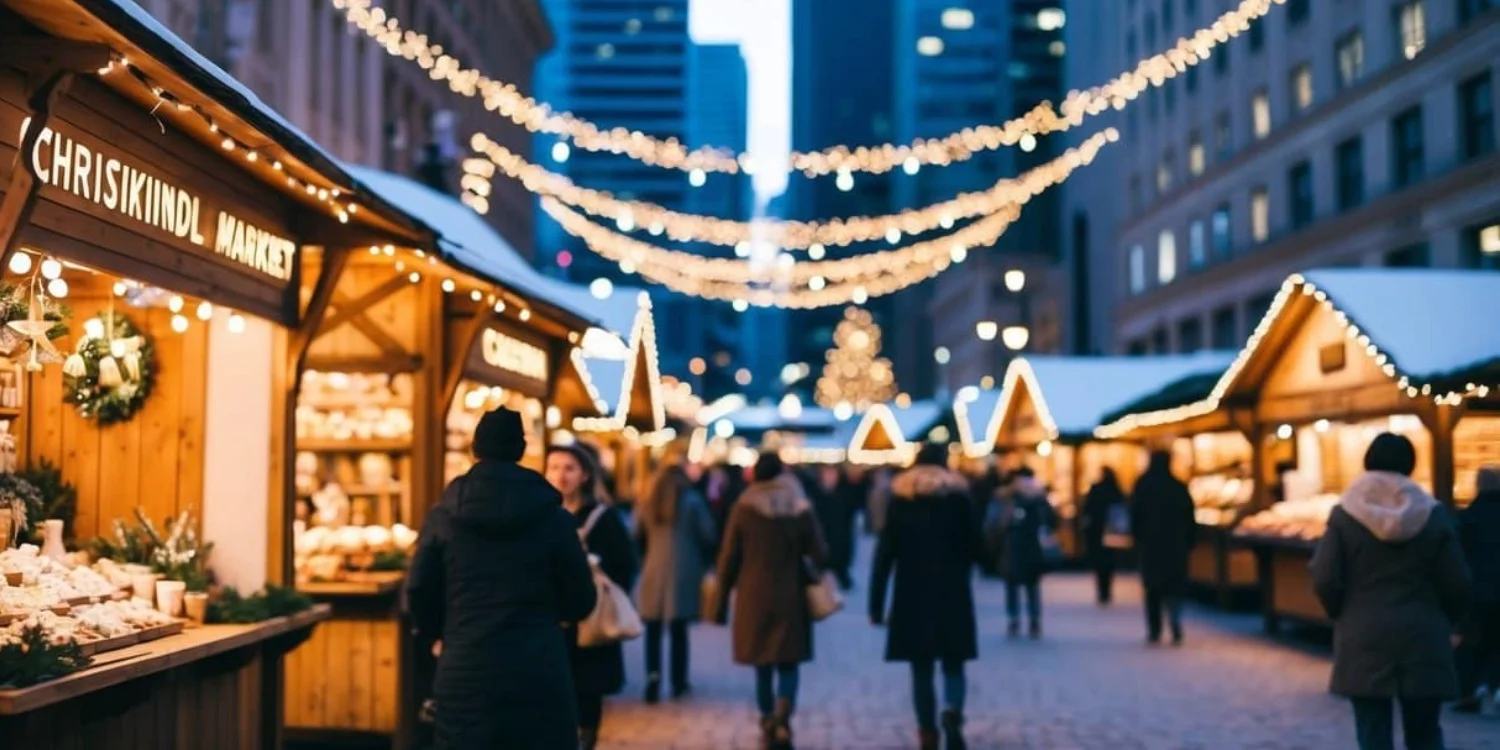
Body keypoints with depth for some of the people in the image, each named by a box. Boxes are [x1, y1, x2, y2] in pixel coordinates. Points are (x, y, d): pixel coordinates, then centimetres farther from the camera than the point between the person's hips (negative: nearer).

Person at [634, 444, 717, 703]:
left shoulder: (648, 500, 3)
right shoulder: (692, 500, -4)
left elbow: (638, 535, 8)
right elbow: (708, 536, -2)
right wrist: (704, 563, 14)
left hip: (654, 570, 2)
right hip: (683, 572, -2)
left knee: (653, 630, 4)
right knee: (678, 629, 6)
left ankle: (653, 675, -11)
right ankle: (678, 682, 13)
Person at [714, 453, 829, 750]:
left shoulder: (744, 508, -4)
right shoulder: (802, 509, -2)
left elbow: (728, 558, -3)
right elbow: (820, 555, -3)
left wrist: (722, 600, 4)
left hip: (754, 598, 0)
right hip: (790, 599, 0)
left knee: (763, 665, 13)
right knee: (788, 665, 4)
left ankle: (769, 722, 21)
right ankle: (782, 720, -18)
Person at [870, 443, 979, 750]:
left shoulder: (900, 499, 2)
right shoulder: (958, 496, 2)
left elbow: (885, 554, -2)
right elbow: (973, 548, 2)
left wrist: (876, 603, 0)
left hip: (913, 596, 0)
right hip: (952, 594, 0)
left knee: (922, 670, 8)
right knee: (953, 666, 6)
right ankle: (952, 712, -21)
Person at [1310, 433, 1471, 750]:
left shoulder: (1345, 514, -4)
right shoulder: (1434, 515, 0)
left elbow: (1325, 581, -8)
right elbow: (1457, 584, 0)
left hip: (1364, 640, -1)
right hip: (1424, 640, 1)